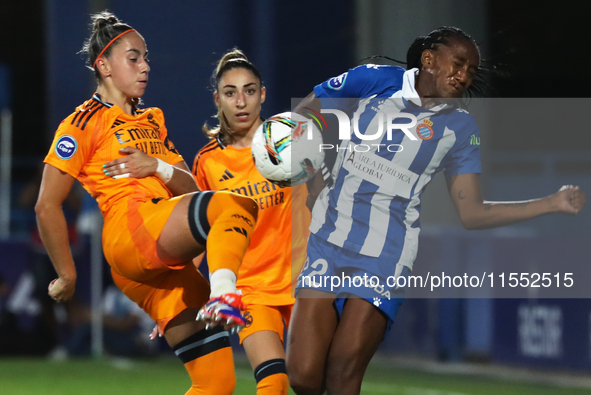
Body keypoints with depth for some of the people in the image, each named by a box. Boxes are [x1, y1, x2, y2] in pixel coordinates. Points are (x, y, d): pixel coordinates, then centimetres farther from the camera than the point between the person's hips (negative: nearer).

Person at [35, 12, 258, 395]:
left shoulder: (152, 121, 29)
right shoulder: (86, 122, 6)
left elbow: (190, 190, 19)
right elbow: (47, 206, 2)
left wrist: (159, 168, -1)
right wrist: (68, 275, 1)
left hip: (167, 261, 7)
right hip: (128, 228, -7)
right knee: (234, 206, -30)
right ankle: (223, 295, -48)